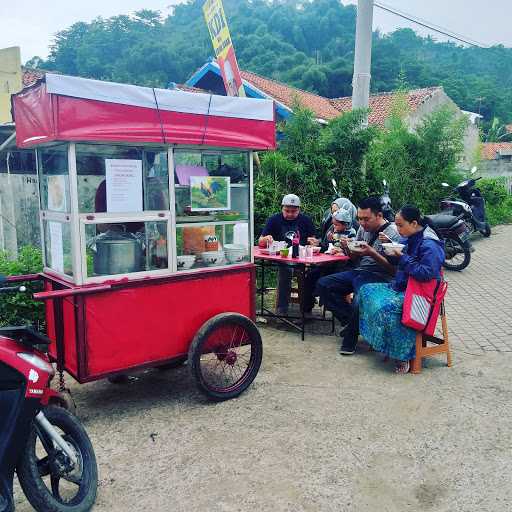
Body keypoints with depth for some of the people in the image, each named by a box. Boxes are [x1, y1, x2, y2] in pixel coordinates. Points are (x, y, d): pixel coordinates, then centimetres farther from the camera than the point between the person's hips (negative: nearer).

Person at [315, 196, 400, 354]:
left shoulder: (392, 233, -10)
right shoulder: (363, 229, 11)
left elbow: (394, 269, -13)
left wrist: (372, 253, -24)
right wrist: (348, 248, -5)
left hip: (377, 276, -8)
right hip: (358, 271, 8)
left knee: (359, 301, -35)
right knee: (323, 285, -8)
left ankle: (350, 340, -7)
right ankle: (351, 321, -2)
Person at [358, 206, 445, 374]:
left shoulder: (429, 245, -20)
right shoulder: (410, 239, 7)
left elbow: (426, 273, -28)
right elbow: (396, 263, 19)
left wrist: (403, 258, -24)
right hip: (400, 286, 10)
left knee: (384, 307, -30)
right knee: (366, 291, 7)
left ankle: (402, 354, -16)